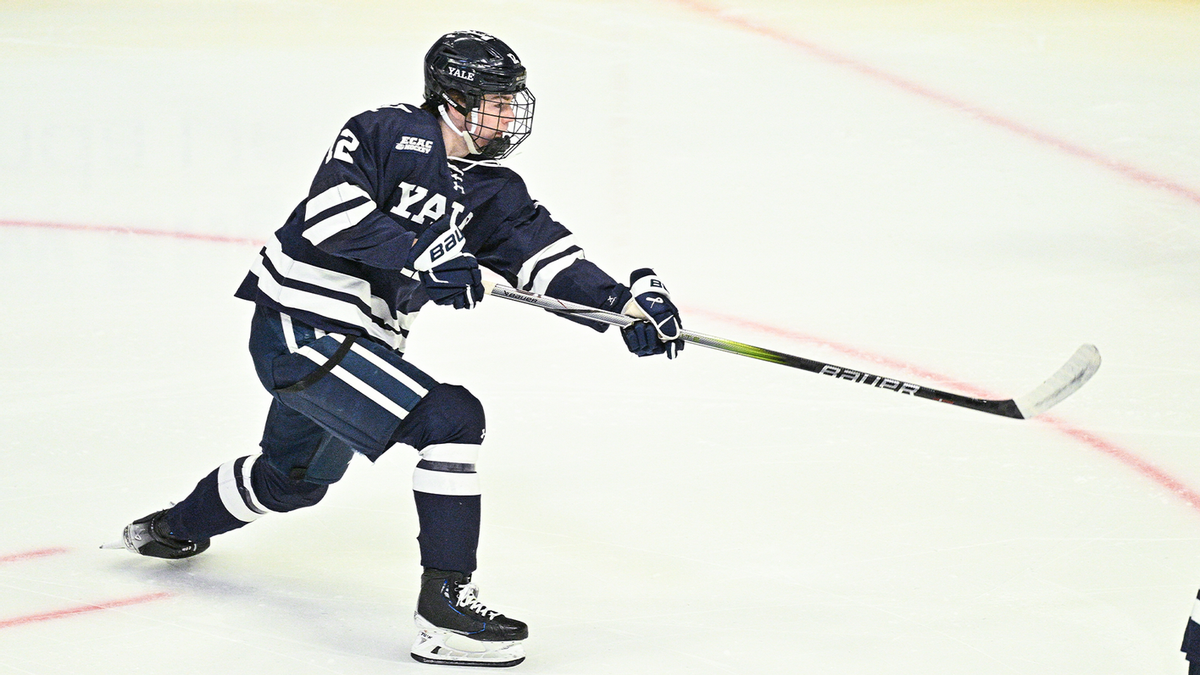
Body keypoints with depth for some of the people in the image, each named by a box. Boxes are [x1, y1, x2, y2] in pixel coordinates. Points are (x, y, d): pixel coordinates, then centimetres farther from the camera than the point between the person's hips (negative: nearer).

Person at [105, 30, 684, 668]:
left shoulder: (492, 191, 6)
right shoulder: (387, 134, -14)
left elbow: (546, 253, -3)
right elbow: (330, 213, -26)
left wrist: (625, 300, -19)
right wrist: (421, 254, -33)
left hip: (358, 344, 10)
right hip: (298, 330, -10)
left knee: (296, 476, 31)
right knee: (451, 418, -22)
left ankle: (175, 529, 58)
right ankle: (444, 609, -25)